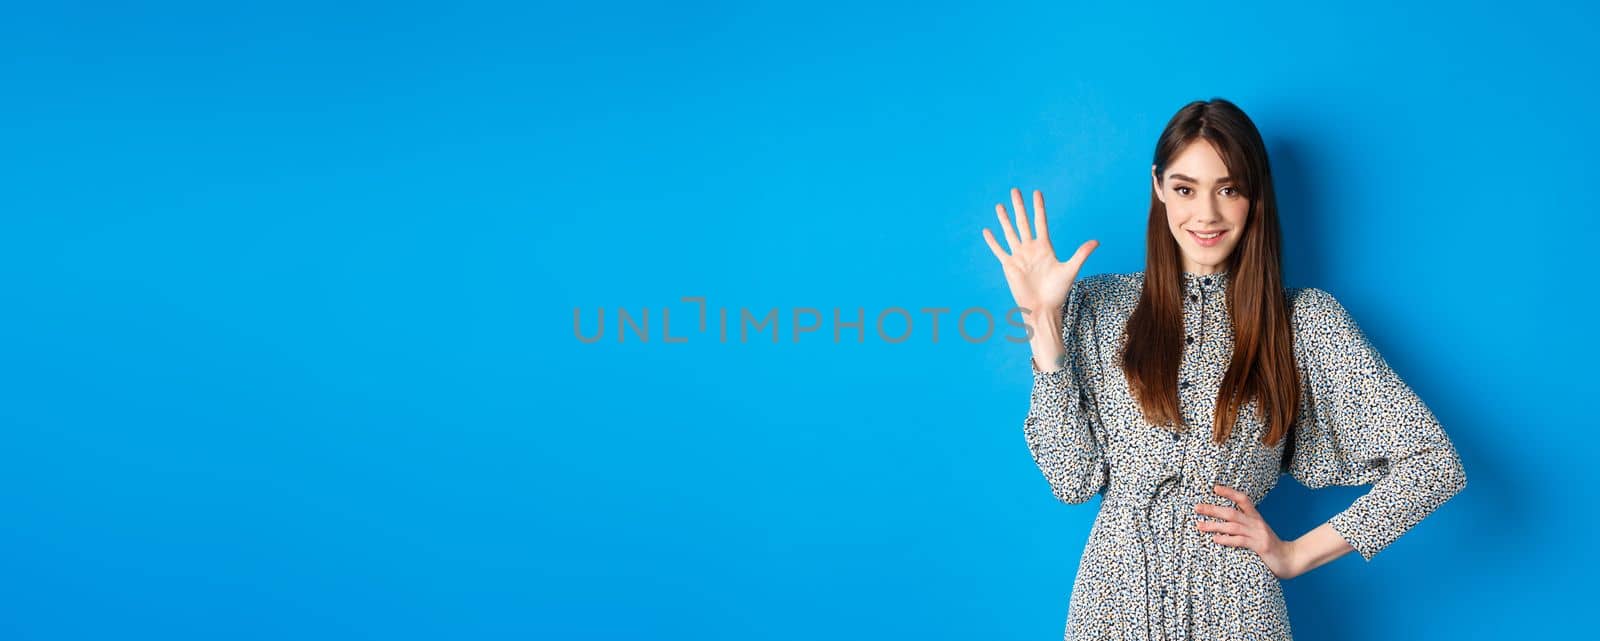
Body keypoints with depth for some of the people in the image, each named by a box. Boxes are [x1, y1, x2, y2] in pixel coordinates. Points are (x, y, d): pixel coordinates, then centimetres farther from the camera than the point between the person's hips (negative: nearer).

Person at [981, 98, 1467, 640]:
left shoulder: (1306, 319, -4)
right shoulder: (1100, 305, -1)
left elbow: (1434, 464, -4)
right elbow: (1074, 478, -6)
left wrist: (1296, 555, -5)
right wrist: (1044, 321, -10)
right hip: (1115, 596, 1)